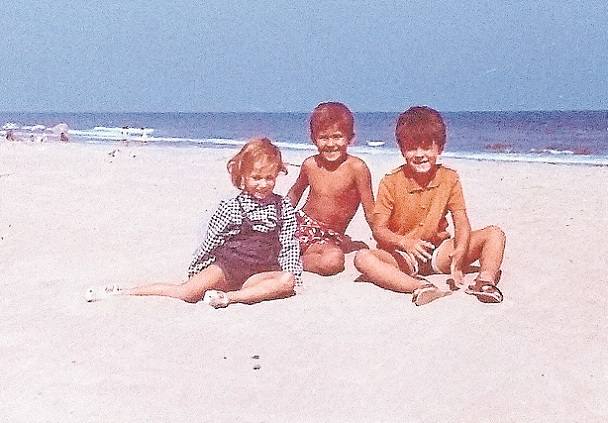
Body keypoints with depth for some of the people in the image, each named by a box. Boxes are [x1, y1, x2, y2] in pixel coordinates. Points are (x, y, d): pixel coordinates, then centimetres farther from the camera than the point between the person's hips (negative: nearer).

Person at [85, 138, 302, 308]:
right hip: (226, 266, -1)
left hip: (259, 272, 2)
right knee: (189, 291, -23)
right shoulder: (230, 207, -2)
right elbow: (210, 240, 5)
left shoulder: (284, 208, 4)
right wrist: (195, 270, 8)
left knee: (287, 281, -30)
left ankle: (231, 296, -32)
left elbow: (289, 245, 8)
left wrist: (292, 274, -2)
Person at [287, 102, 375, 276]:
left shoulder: (357, 167, -17)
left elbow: (370, 211, -11)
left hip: (330, 235, -2)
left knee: (334, 260, -35)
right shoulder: (310, 165, -4)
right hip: (302, 223, 2)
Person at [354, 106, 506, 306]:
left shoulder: (449, 179, -2)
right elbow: (379, 229, -11)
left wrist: (460, 253, -29)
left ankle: (486, 280, -35)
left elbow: (462, 224, -7)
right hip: (402, 256, -2)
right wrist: (405, 242, -32)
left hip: (439, 253, 3)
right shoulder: (391, 183, -9)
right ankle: (419, 287, -45)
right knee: (363, 258, -32)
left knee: (494, 234, -11)